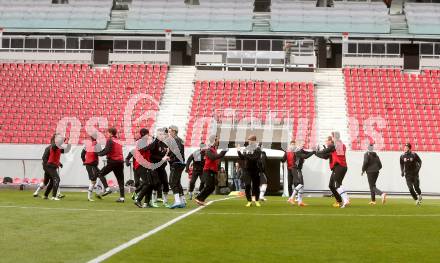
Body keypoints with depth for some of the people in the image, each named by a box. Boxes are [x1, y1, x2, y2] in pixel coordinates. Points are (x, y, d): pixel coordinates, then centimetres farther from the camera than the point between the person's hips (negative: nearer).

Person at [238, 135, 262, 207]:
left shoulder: (257, 149, -6)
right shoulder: (246, 149, 10)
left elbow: (255, 158, -18)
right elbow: (242, 158, 14)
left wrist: (247, 155, -22)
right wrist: (238, 151, 1)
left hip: (255, 170, -3)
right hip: (247, 169, 3)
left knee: (256, 185, 4)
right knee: (247, 185, -5)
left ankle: (257, 201, 17)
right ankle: (249, 201, 4)